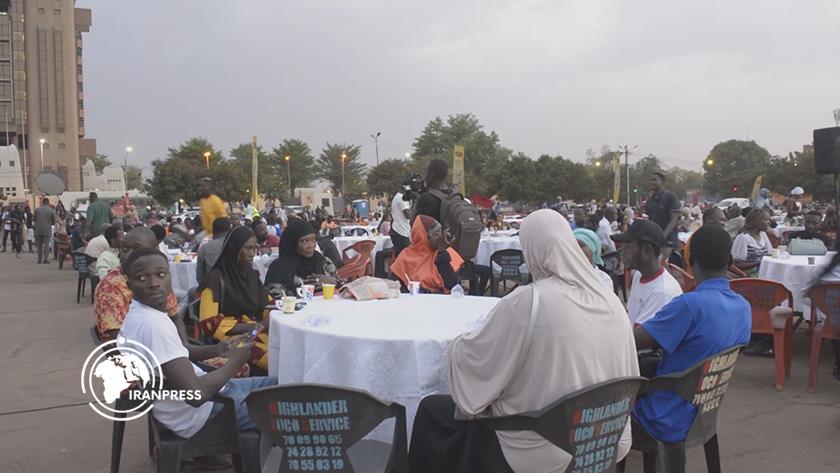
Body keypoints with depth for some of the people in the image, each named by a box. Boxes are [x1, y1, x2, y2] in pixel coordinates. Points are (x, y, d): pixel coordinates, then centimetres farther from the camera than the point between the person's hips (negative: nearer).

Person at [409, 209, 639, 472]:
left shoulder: (525, 302, -22)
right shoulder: (611, 301, -5)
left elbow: (468, 358, -10)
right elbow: (628, 382, 6)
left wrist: (459, 343, 11)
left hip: (541, 450, -6)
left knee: (432, 409, 13)